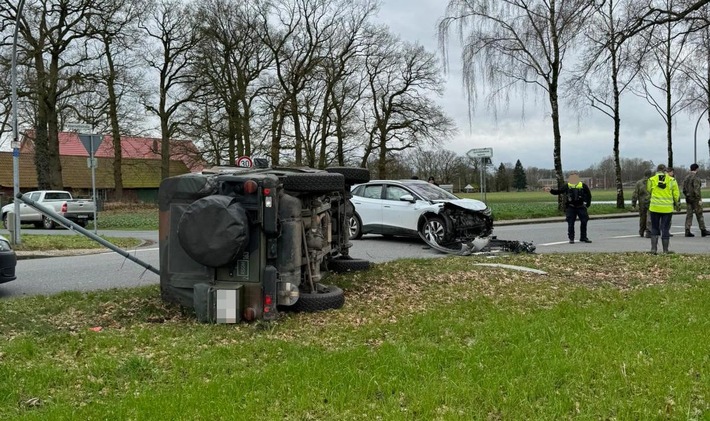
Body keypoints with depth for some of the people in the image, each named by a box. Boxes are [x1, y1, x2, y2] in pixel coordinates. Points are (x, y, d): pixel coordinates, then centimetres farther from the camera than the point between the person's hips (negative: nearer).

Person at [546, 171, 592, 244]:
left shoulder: (583, 186, -1)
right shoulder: (567, 186, -1)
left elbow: (589, 195, 9)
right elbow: (557, 191, -3)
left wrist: (587, 204, 7)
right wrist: (551, 190, -19)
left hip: (581, 207, 1)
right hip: (571, 207, -1)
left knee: (584, 222, 4)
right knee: (570, 223, -4)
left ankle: (583, 237, 19)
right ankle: (571, 238, 6)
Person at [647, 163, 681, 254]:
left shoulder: (651, 179, -2)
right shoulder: (671, 180, -1)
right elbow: (676, 194, 4)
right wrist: (677, 205, 20)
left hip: (655, 207, 0)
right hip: (667, 208, 0)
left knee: (654, 228, 11)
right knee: (665, 229, 7)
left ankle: (653, 248, 4)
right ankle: (665, 250, 10)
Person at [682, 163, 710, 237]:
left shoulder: (686, 177, 9)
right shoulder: (695, 178, -15)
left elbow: (684, 189, 14)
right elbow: (697, 190, -20)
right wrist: (699, 199, -17)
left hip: (688, 199, 7)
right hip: (695, 199, -7)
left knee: (689, 215, 6)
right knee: (699, 215, 3)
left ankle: (687, 231, 2)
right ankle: (703, 230, 11)